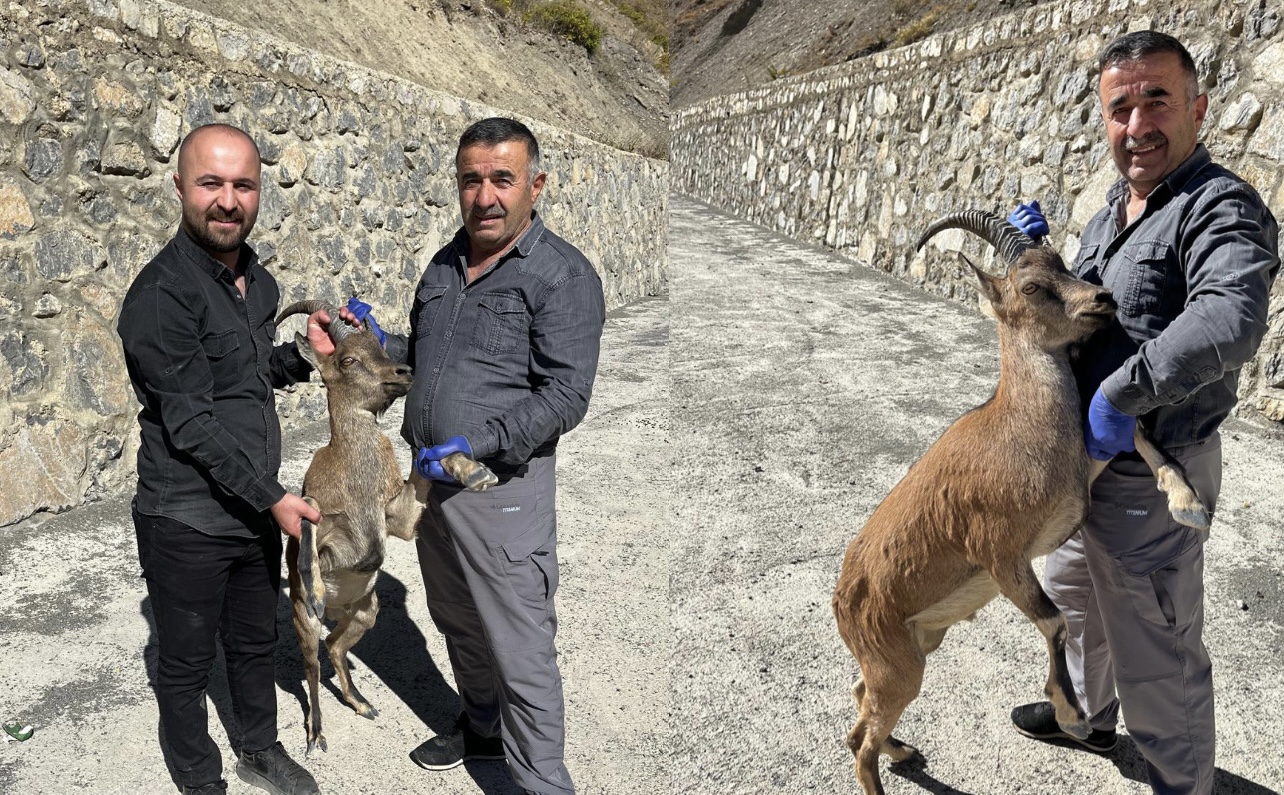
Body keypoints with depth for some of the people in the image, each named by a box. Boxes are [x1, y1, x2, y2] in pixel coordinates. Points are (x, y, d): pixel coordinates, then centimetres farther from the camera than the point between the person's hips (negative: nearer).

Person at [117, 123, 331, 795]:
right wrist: (273, 497, -19)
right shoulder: (161, 296, -20)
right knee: (187, 664, 14)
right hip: (187, 522, -7)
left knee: (256, 643, 23)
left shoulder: (257, 279, 5)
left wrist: (305, 353, -1)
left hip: (257, 507, 7)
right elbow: (192, 423, -22)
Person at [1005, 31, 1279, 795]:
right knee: (1074, 594, 28)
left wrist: (1121, 393, -36)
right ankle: (1088, 713, 53)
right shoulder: (1111, 213, 7)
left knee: (1155, 653, 5)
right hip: (1087, 459, 9)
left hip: (1150, 477, -9)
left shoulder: (1221, 207, -22)